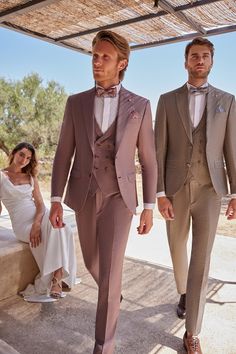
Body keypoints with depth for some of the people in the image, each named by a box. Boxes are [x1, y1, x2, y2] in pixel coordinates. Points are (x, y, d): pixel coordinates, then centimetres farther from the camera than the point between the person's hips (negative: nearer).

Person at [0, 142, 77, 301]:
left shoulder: (31, 177, 16)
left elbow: (40, 204, 4)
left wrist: (36, 224, -16)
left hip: (40, 217, 4)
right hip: (22, 223, -3)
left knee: (62, 229, -30)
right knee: (56, 234, -29)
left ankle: (56, 278, -28)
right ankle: (57, 277, -16)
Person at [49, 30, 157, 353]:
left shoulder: (139, 106, -1)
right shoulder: (76, 103, 4)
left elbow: (148, 160, 1)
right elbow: (64, 154, 2)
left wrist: (149, 207, -2)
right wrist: (56, 200, -5)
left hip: (119, 196, -3)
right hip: (85, 195, 3)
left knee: (110, 270, -10)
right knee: (92, 262, 18)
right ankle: (111, 292, 53)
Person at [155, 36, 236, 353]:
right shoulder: (167, 100, 4)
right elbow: (160, 150, -2)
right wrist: (160, 193, -10)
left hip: (209, 190, -1)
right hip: (176, 189, 1)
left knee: (201, 260, -5)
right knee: (178, 251, 16)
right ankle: (184, 293, 47)